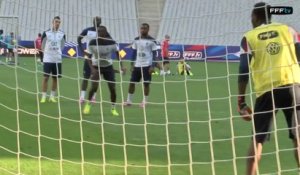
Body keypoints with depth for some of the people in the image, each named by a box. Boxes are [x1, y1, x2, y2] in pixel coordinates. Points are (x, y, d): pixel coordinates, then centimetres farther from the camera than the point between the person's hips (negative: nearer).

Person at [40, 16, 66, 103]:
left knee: (55, 78, 5)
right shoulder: (46, 33, -6)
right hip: (48, 59, -3)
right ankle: (43, 96, 1)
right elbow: (42, 45, 6)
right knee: (46, 77, -5)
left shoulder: (62, 34, 1)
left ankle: (52, 96, 16)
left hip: (57, 59, 3)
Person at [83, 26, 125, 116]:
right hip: (96, 66, -1)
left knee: (112, 88, -4)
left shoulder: (111, 42, -17)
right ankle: (88, 104, 5)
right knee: (94, 87, -18)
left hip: (108, 66, 1)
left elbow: (117, 54, -3)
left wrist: (121, 66, -12)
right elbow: (89, 57, -12)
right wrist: (92, 69, -25)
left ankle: (113, 109, 12)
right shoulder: (92, 43, -19)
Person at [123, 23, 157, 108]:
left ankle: (145, 101, 9)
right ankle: (129, 100, 15)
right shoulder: (136, 40, 7)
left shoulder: (151, 40, -4)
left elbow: (154, 54, -4)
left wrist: (152, 66, -11)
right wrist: (132, 65, 8)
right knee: (132, 82, 4)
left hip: (147, 65, -4)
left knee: (146, 83, -2)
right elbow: (134, 53, 13)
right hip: (137, 65, 4)